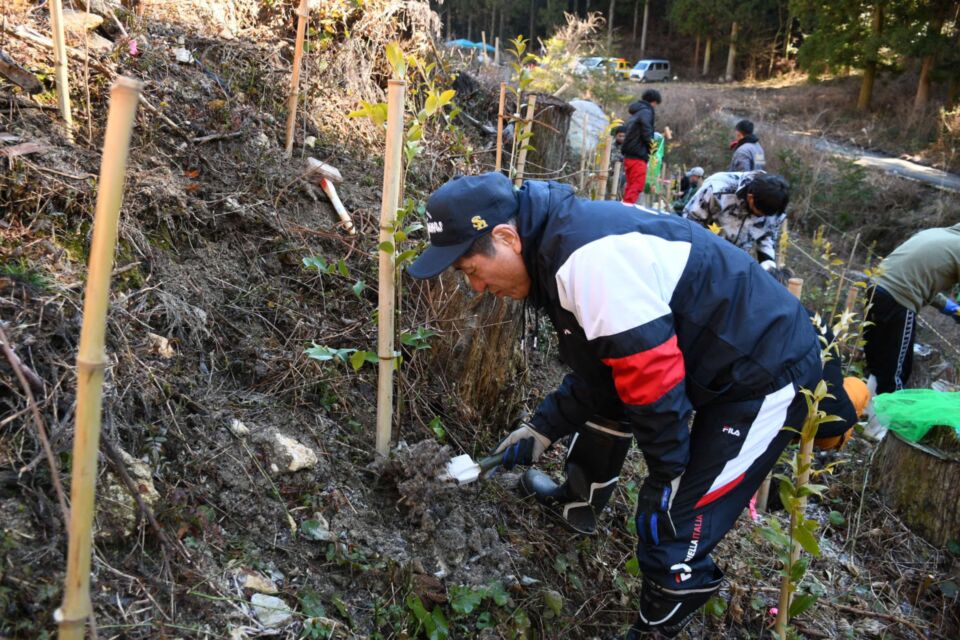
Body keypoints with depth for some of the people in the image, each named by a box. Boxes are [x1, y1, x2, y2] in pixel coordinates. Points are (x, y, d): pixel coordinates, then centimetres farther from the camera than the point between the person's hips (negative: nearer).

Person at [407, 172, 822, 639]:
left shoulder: (589, 259, -31)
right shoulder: (556, 241, 2)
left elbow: (655, 382, -28)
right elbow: (602, 362, 10)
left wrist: (667, 479, -14)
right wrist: (543, 427, 8)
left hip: (767, 371, -10)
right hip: (709, 353, 10)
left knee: (673, 527, -6)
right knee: (601, 391, 23)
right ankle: (579, 502, 43)